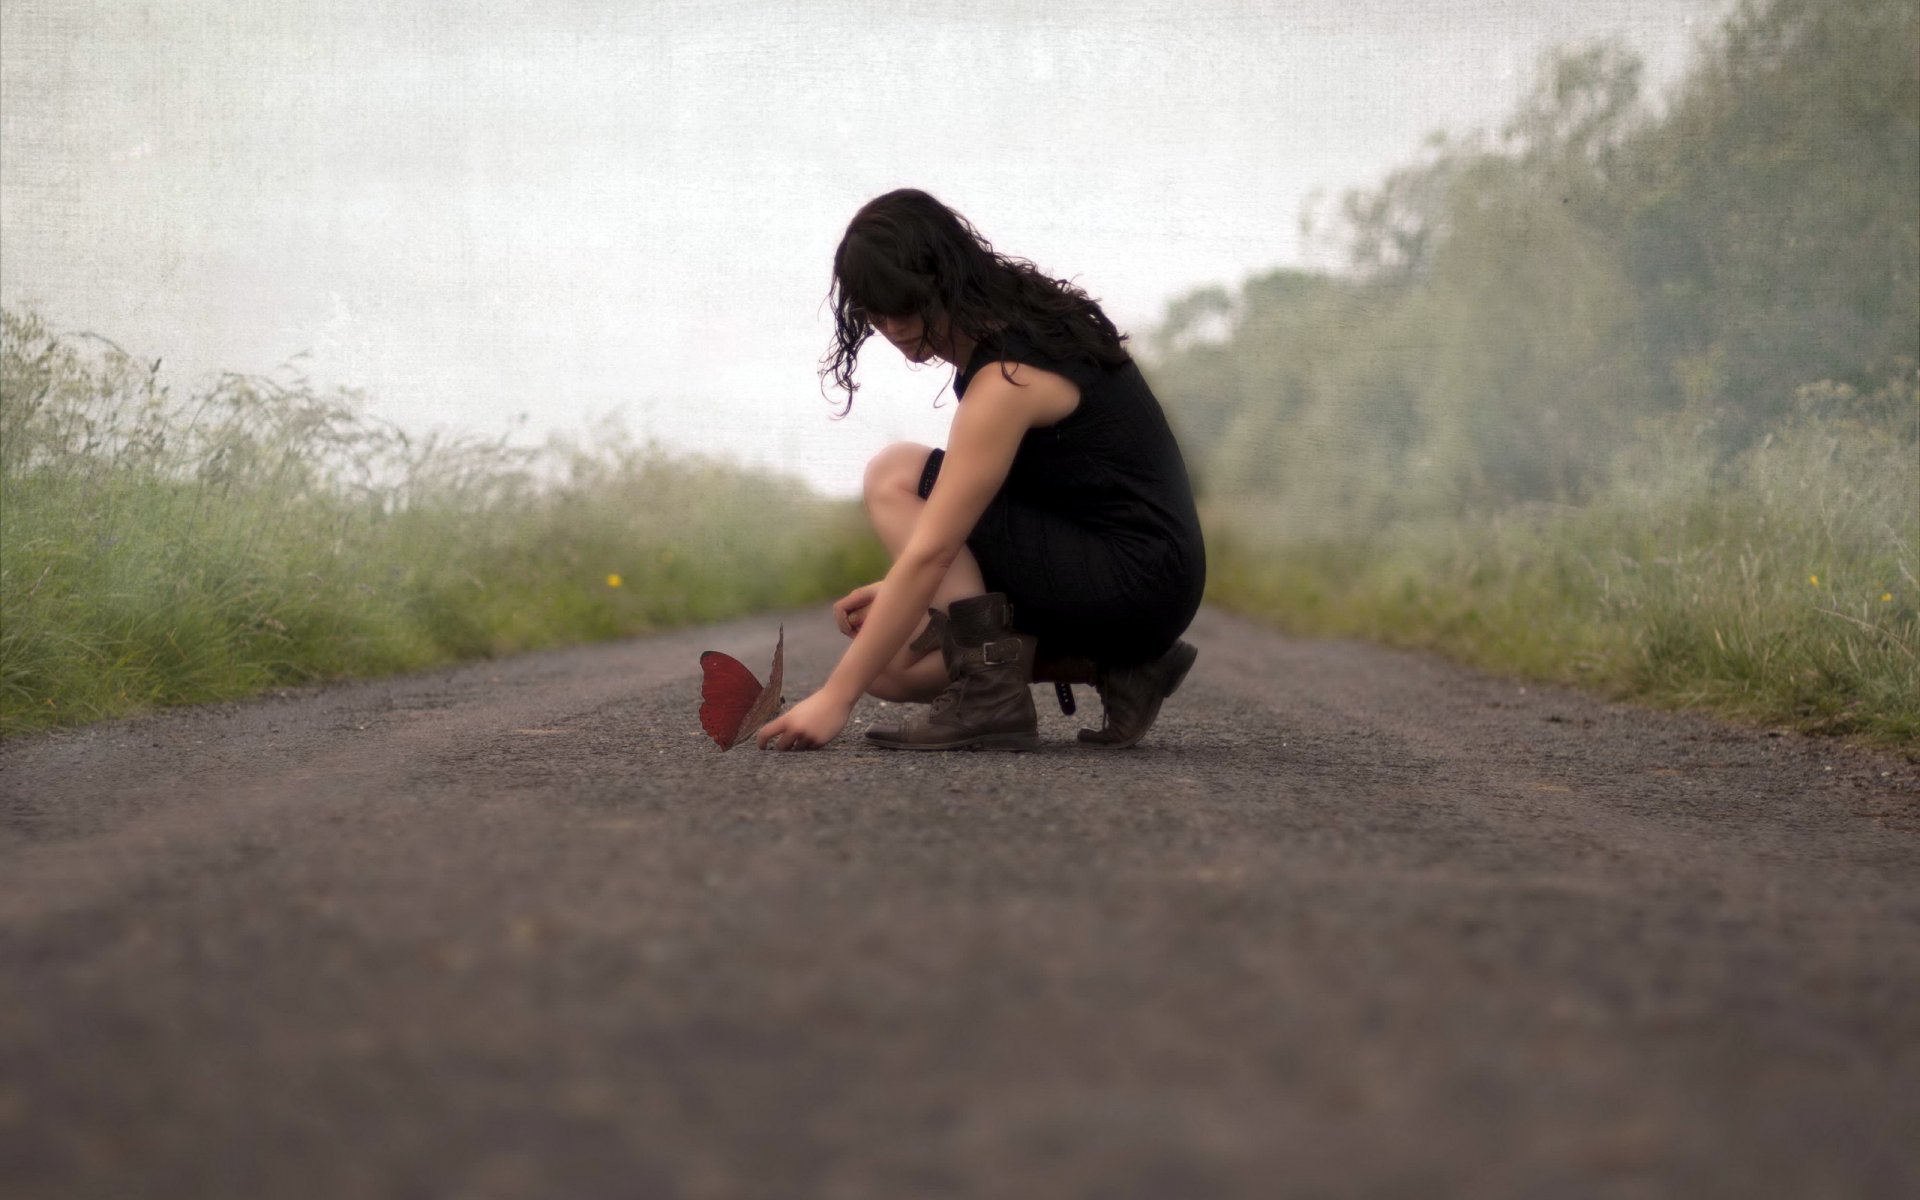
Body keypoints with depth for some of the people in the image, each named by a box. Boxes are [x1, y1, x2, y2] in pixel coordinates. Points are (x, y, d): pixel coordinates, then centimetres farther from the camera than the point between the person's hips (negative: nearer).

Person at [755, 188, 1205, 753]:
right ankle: (1113, 667, 7)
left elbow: (930, 552, -24)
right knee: (889, 660, 5)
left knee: (895, 479, -13)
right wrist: (904, 592, 10)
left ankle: (991, 695, -14)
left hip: (1135, 583, -9)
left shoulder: (1008, 378, -21)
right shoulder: (1027, 321, 8)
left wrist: (837, 695, -22)